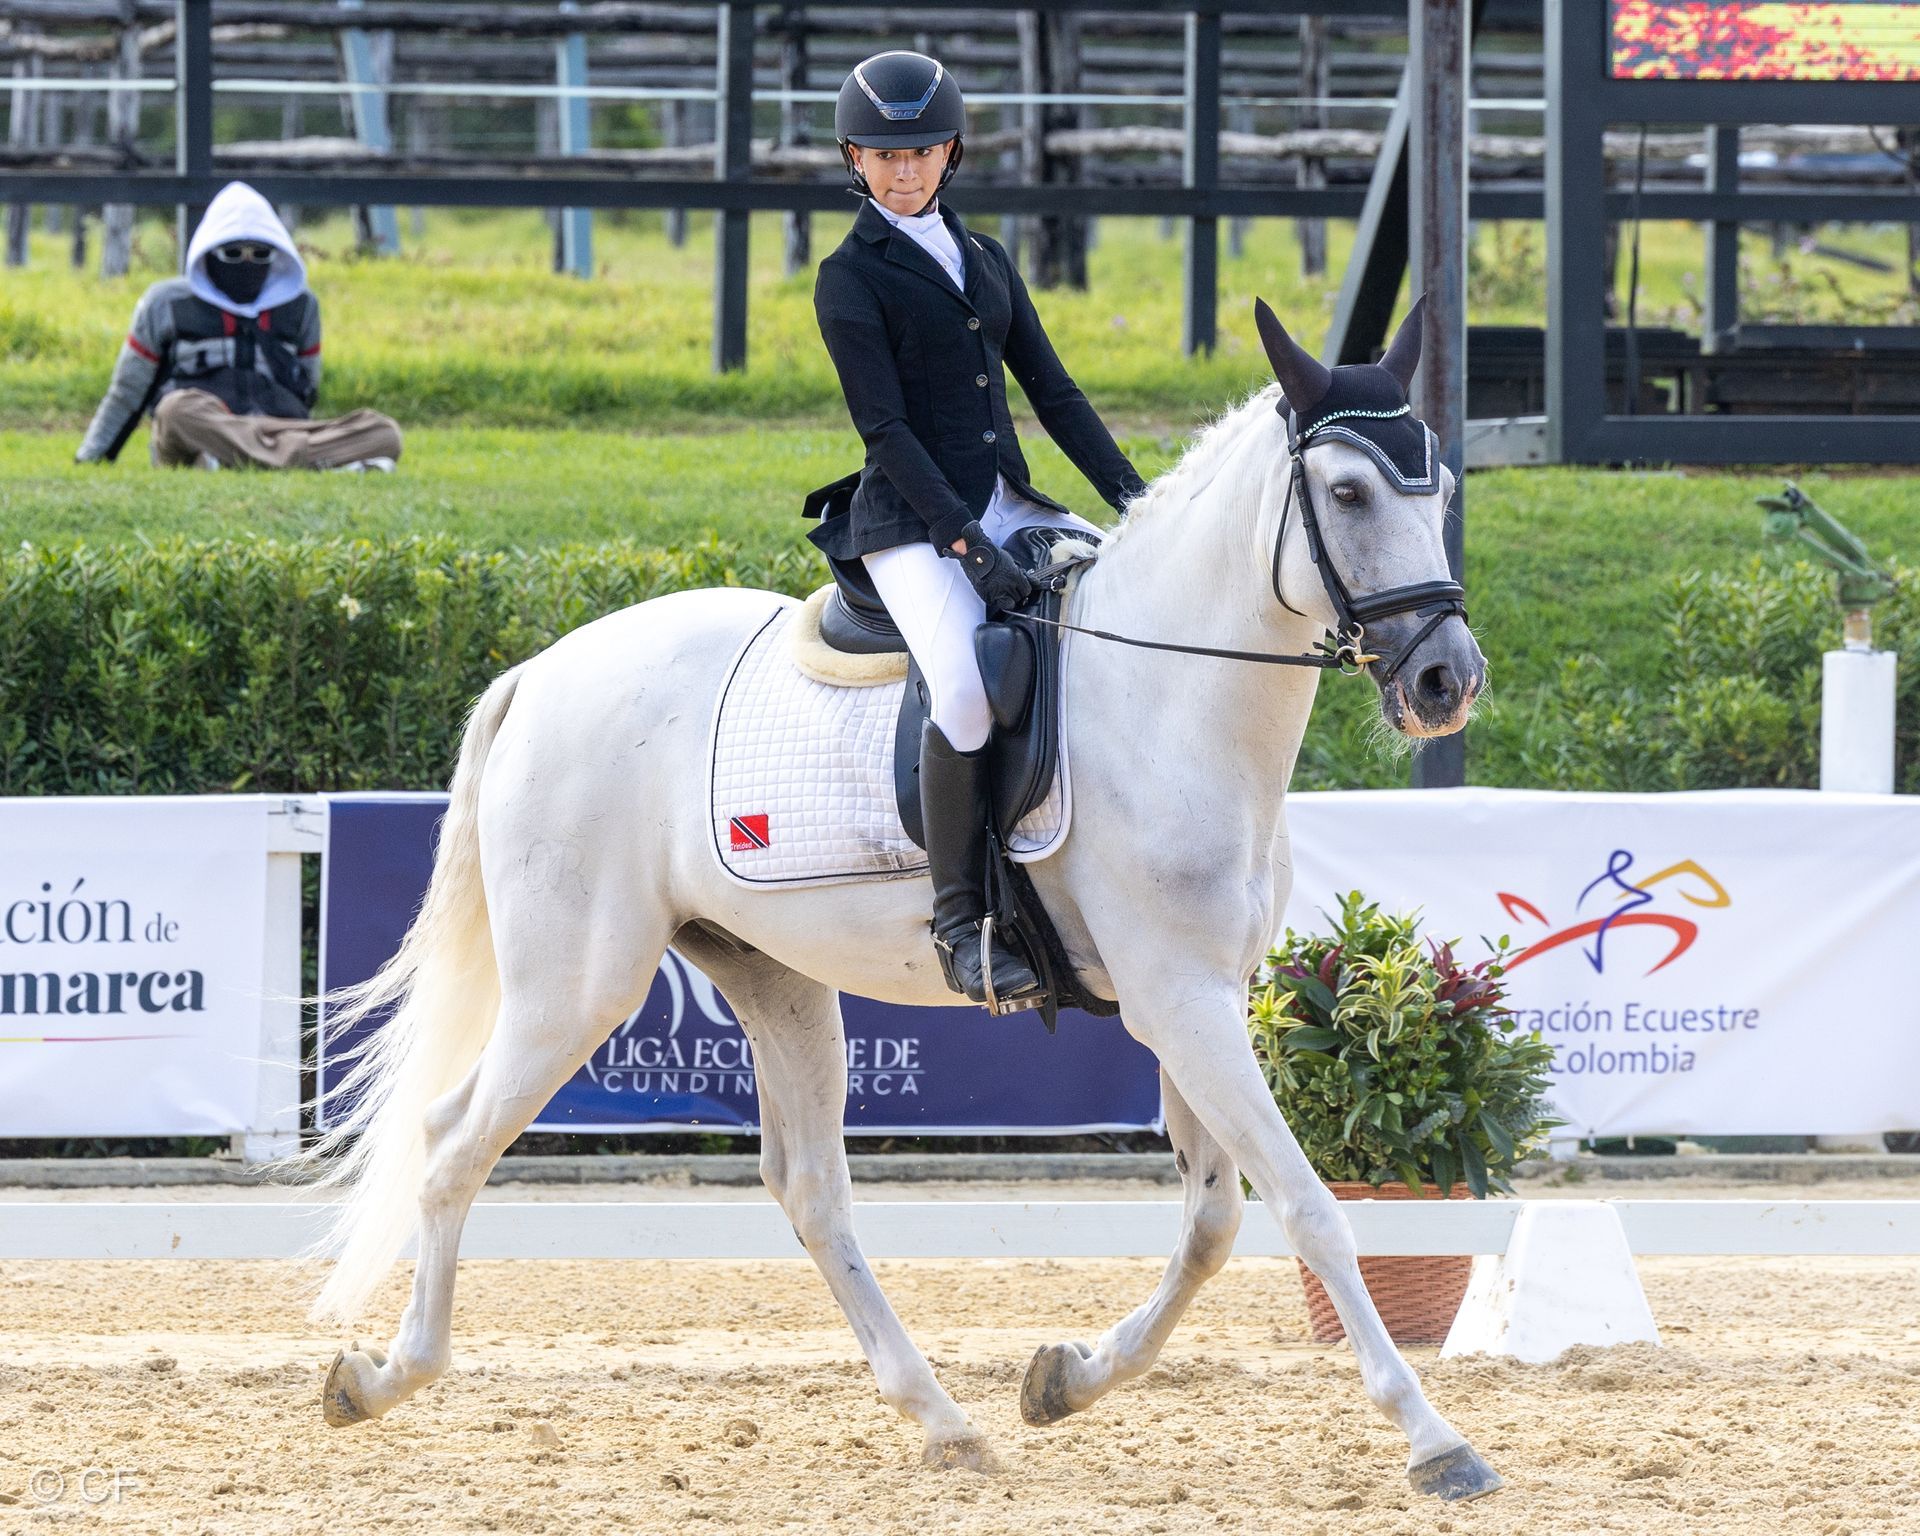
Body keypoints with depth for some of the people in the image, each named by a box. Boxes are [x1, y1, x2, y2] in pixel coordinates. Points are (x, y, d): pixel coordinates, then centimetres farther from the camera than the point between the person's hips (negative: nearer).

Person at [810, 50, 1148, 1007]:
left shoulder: (985, 261, 17)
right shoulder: (851, 278, -3)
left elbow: (1049, 388, 14)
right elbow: (883, 424, -11)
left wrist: (1129, 493, 1)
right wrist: (964, 542, -20)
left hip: (1009, 504, 7)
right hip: (913, 522, -7)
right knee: (964, 690, -32)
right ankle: (959, 919, -23)